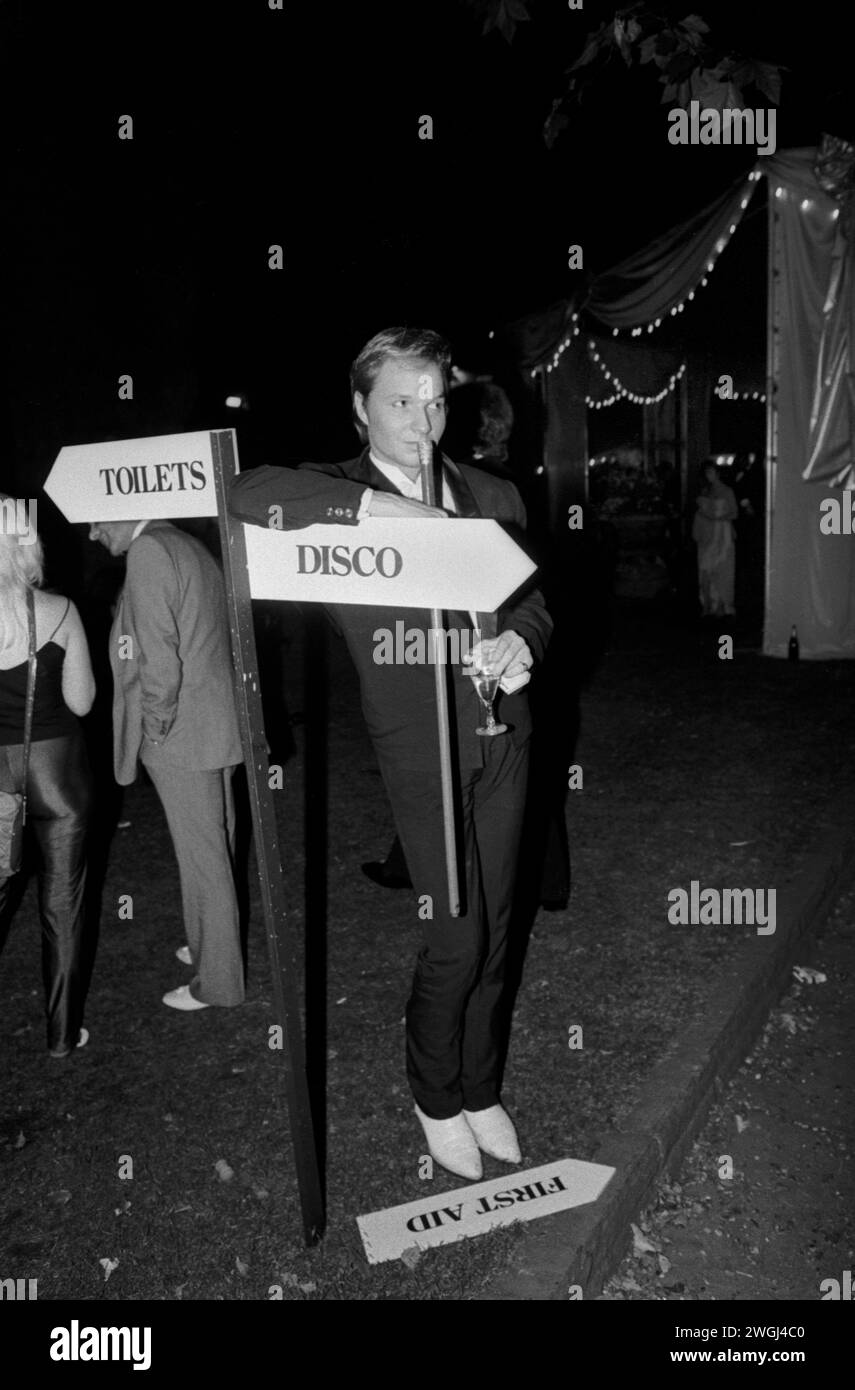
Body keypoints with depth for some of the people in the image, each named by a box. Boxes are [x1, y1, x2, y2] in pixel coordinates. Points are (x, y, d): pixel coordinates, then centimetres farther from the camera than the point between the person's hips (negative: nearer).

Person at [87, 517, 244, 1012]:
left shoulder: (148, 550, -15)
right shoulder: (190, 546, 13)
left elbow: (158, 653, -22)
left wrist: (156, 726, -12)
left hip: (181, 736, -9)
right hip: (216, 727, 9)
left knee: (203, 857, 1)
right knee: (215, 849, 19)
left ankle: (217, 981, 13)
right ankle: (212, 947, 35)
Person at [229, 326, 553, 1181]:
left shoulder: (492, 496, 10)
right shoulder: (339, 496, -2)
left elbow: (532, 599, 12)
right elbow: (247, 494, -22)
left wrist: (520, 642, -11)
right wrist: (378, 504, -27)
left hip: (502, 736, 4)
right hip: (420, 749, -4)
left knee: (493, 930, 13)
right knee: (455, 940, -2)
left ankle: (482, 1092, 34)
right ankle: (436, 1100, 25)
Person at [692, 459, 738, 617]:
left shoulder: (727, 491, -1)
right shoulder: (704, 491, 13)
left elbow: (734, 513, -2)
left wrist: (718, 518, -16)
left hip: (722, 535, -4)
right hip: (706, 535, 4)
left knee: (721, 571, -6)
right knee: (705, 571, 1)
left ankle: (722, 606, -2)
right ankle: (708, 606, 5)